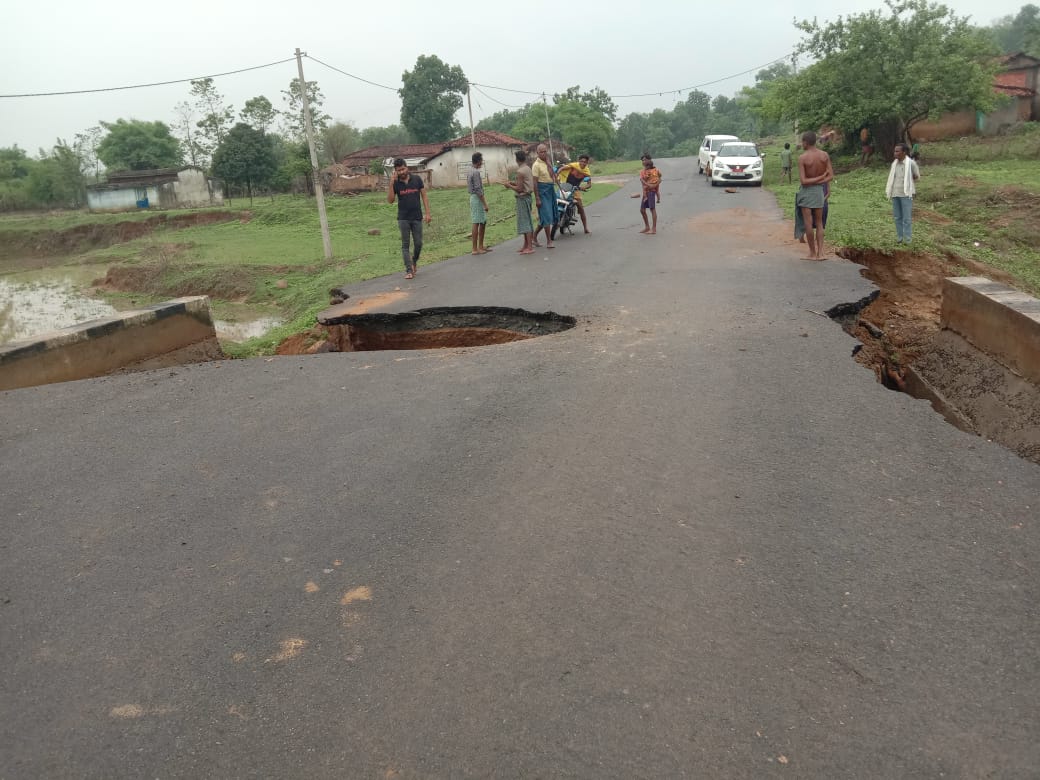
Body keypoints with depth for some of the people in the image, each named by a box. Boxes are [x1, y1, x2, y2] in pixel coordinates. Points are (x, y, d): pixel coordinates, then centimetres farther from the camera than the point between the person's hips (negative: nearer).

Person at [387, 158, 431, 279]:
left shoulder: (417, 179, -1)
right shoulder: (395, 183, -1)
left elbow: (424, 196, 3)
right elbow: (390, 200, -9)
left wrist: (428, 213, -3)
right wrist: (391, 184, -18)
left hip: (417, 217, 1)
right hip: (403, 218, 0)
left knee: (418, 243, 5)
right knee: (405, 245, -1)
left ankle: (414, 261, 33)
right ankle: (409, 270, 1)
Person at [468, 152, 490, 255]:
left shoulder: (471, 171, 15)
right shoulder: (476, 172, -16)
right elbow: (478, 190, -21)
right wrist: (485, 204, -19)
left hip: (474, 198, 10)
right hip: (477, 199, -10)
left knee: (483, 222, 14)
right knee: (476, 223, -7)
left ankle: (481, 246, 19)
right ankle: (475, 249, -5)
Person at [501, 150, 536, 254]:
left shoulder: (520, 171, -18)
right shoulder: (528, 168, 10)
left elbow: (520, 189, -19)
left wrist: (509, 186, -6)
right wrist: (512, 183, 14)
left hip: (522, 198, -9)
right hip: (527, 196, 9)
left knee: (525, 222, -9)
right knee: (526, 221, 14)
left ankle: (530, 247, -10)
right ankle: (526, 245, 22)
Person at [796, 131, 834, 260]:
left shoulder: (802, 158, -15)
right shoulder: (825, 155, -2)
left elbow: (803, 181, -19)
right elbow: (831, 176, -4)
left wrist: (820, 177, -12)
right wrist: (819, 182, -10)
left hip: (806, 191, -5)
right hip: (819, 191, 5)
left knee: (808, 223, 1)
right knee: (819, 223, 12)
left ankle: (812, 253, 6)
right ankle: (820, 253, 6)